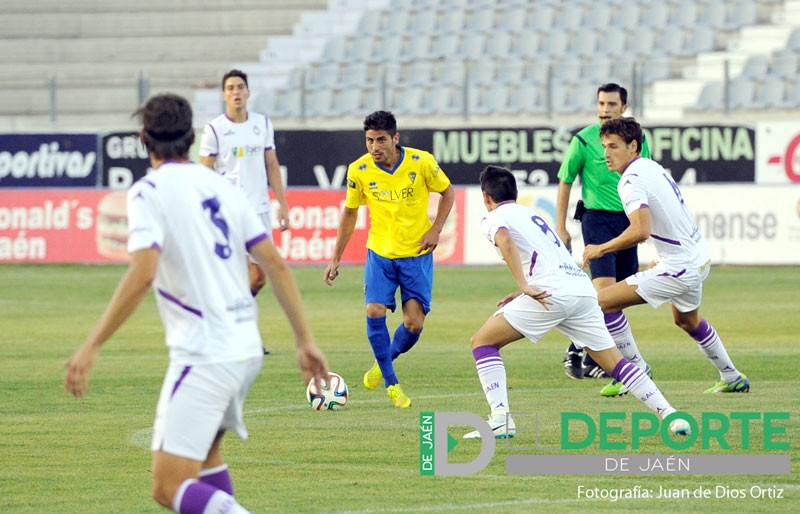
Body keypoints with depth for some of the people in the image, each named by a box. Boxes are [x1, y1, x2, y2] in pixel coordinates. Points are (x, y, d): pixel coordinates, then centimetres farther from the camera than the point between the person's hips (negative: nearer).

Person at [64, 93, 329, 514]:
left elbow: (142, 275, -21)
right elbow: (276, 265, 8)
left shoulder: (149, 193, -7)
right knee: (204, 449, 29)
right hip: (246, 349, 8)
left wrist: (92, 347, -19)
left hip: (203, 354, -8)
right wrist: (305, 340, 11)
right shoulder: (221, 186, 12)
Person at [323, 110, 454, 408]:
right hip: (380, 252, 1)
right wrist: (336, 258, 6)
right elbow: (349, 212, 6)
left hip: (417, 253, -1)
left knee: (414, 324, -8)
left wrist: (435, 230, -9)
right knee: (375, 311, -17)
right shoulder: (359, 171, -9)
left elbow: (447, 193, 4)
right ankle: (390, 382, 1)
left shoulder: (421, 163, -13)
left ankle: (386, 359, 26)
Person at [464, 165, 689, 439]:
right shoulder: (532, 214, 33)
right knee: (615, 363, 11)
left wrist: (523, 286, -21)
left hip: (553, 292, -7)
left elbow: (506, 241, -15)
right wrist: (525, 292, 39)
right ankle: (671, 417, 0)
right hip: (583, 287, 7)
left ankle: (500, 419, -10)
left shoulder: (493, 219, 10)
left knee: (483, 341, 4)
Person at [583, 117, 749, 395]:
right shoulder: (652, 167, 8)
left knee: (603, 301, -12)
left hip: (680, 268, -10)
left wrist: (601, 248, -22)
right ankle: (732, 378, 48)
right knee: (687, 320, 35)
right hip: (699, 256, 10)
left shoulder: (631, 181, -21)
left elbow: (641, 231, -35)